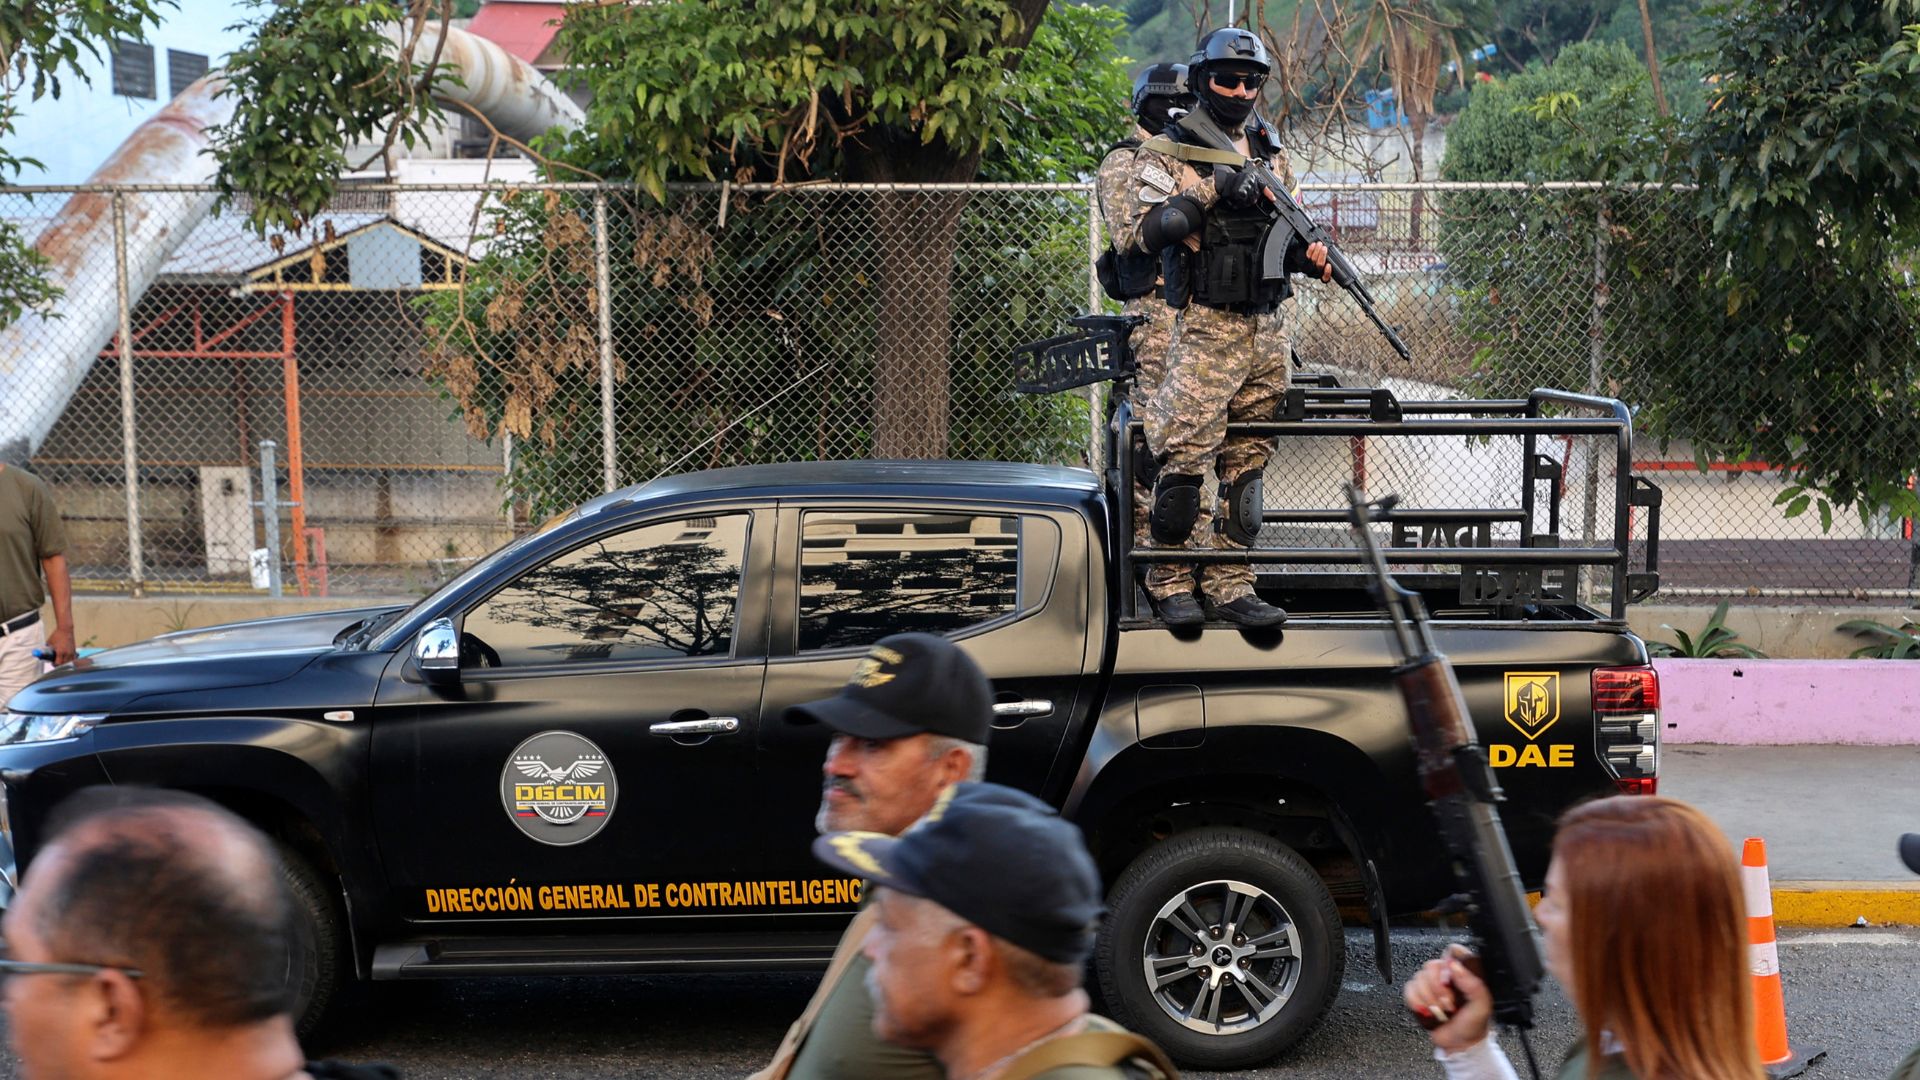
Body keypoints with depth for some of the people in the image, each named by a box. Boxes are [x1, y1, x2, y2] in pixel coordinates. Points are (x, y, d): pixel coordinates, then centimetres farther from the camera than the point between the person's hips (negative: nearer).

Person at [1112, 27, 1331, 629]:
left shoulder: (1271, 155, 16)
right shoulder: (1168, 154, -3)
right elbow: (1134, 234, -15)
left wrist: (1309, 255, 0)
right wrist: (1210, 191, -20)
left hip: (1268, 331, 6)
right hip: (1206, 331, -6)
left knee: (1246, 465, 8)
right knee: (1185, 461, -7)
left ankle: (1230, 586, 14)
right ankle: (1170, 582, 6)